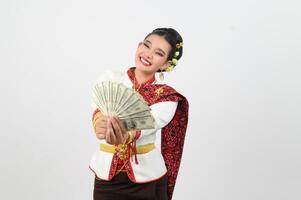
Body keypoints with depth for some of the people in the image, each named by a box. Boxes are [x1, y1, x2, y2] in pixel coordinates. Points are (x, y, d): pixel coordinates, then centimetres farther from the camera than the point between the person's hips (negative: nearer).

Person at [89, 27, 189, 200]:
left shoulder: (167, 97, -8)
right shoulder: (109, 79, -3)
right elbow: (99, 107, -23)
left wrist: (125, 136, -49)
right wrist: (100, 122, -46)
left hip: (146, 178, -1)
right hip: (106, 175, 2)